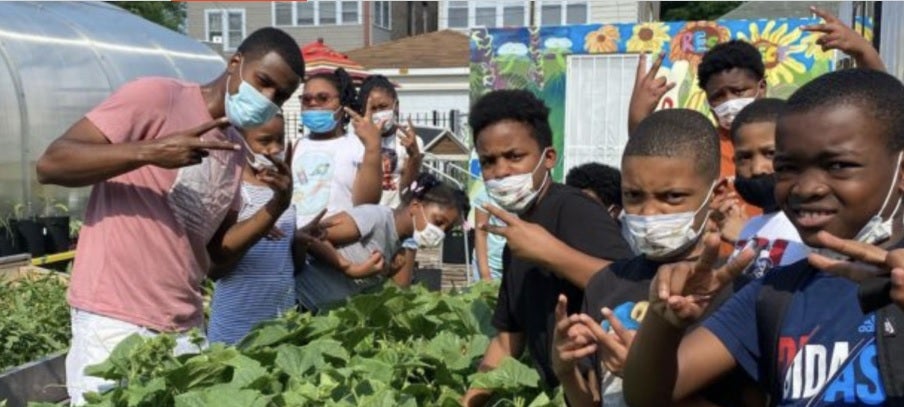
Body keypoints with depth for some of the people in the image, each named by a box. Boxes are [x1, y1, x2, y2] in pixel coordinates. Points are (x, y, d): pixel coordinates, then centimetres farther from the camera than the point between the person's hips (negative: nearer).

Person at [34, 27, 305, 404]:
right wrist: (149, 151, -26)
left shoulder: (234, 150, 12)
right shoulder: (156, 95, -8)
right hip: (114, 322, -6)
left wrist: (277, 205, 0)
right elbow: (50, 164, -13)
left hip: (185, 328, 7)